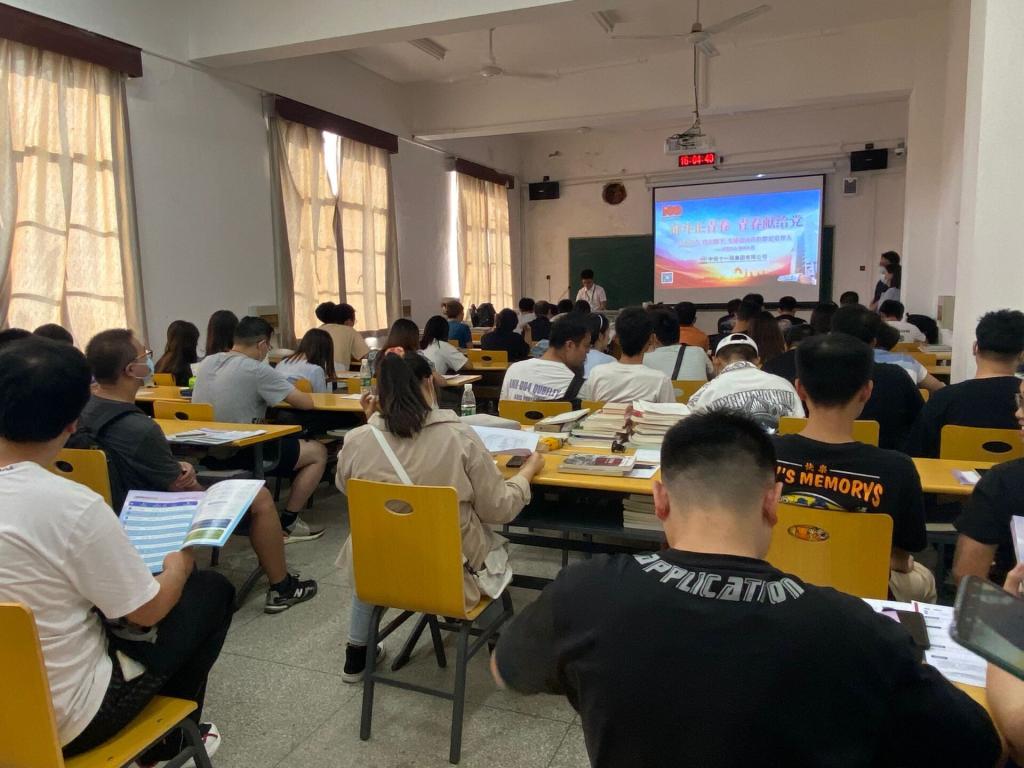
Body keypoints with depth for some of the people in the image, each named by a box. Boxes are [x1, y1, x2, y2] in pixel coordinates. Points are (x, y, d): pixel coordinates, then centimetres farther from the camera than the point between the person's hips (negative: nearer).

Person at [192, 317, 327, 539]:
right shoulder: (257, 370, -17)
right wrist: (292, 393, 9)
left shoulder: (207, 362, 5)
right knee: (318, 452, 6)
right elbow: (306, 403, -14)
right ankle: (288, 524, 9)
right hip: (239, 454, -8)